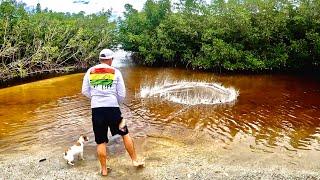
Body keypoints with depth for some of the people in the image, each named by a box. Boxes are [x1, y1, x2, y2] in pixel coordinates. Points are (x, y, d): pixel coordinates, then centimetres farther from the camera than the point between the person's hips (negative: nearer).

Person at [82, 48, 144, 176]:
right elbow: (122, 94, 1)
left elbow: (85, 91, 8)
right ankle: (135, 160, 24)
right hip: (112, 108, -1)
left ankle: (104, 170, 20)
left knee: (101, 141, 10)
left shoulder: (90, 71, 6)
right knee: (125, 134, 17)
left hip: (96, 109, 2)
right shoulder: (115, 72, 1)